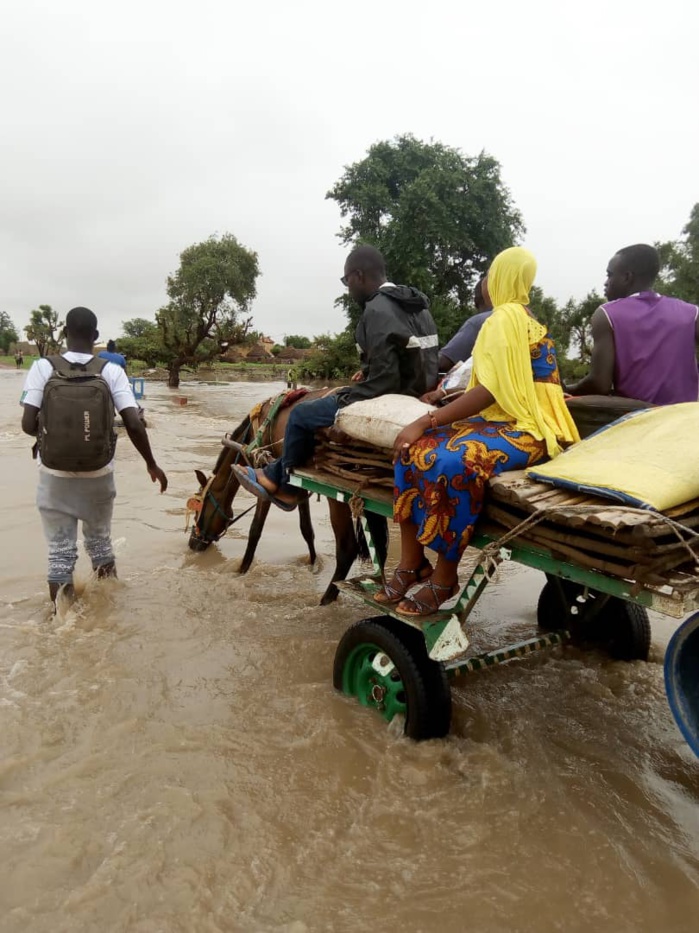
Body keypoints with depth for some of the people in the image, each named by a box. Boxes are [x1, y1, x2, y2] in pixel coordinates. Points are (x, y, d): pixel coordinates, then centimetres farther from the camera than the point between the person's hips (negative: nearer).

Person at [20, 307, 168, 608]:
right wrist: (151, 464, 0)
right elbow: (133, 424, -12)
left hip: (55, 473, -1)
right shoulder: (112, 371, -7)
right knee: (100, 541, 20)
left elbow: (28, 424, -12)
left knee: (60, 550, 9)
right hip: (98, 473, 1)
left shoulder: (43, 367, -8)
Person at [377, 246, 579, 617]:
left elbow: (491, 391, -20)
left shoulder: (505, 317, -9)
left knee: (452, 462, -35)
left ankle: (443, 578, -18)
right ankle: (411, 563, -7)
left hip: (522, 427, -10)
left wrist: (426, 421, -21)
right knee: (413, 448, -9)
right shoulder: (525, 318, 22)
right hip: (505, 419, 10)